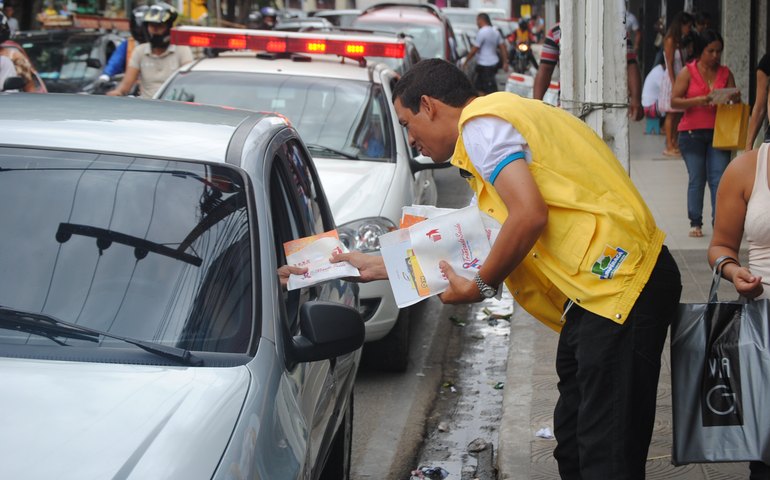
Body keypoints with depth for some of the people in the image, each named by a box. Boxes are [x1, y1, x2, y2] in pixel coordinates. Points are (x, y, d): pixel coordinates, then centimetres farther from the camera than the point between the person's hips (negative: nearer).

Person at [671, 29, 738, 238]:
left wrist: (735, 99, -10)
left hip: (718, 133, 2)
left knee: (719, 178, -8)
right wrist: (696, 101, -18)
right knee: (696, 179, 0)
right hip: (692, 133, -2)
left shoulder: (725, 73, 12)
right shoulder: (688, 72, 2)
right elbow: (674, 101, -4)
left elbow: (734, 101, 13)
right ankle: (695, 223, 7)